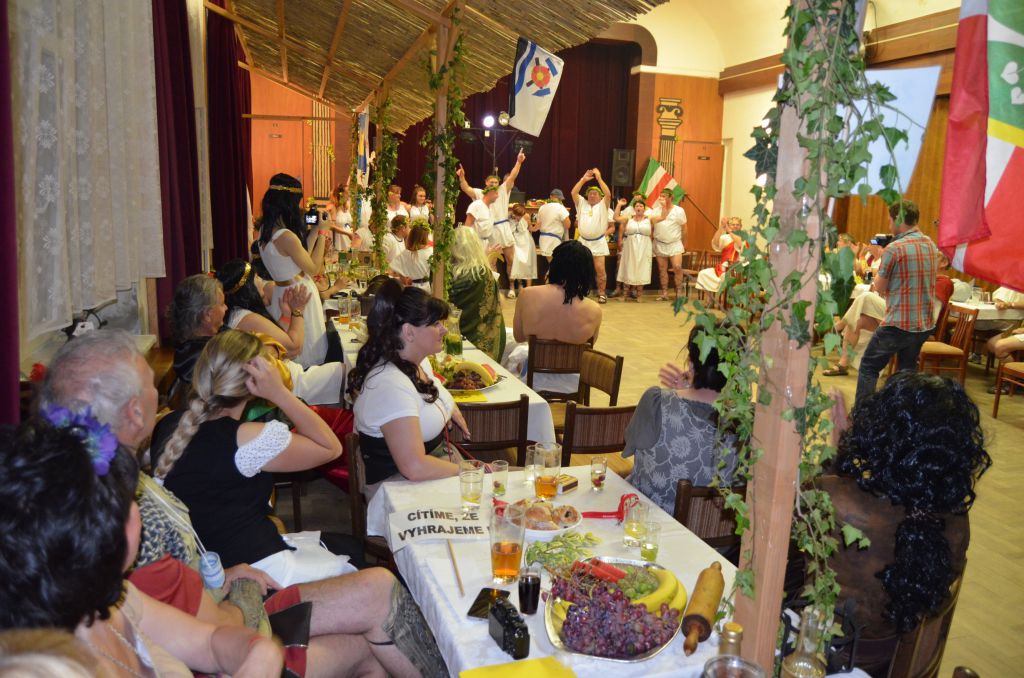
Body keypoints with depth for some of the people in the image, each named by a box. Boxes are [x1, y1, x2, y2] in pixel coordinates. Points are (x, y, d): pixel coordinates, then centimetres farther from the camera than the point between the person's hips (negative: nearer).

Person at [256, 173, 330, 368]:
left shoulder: (265, 229, 2)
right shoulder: (286, 237, -25)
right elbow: (313, 268, -15)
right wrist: (321, 236, -10)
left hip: (281, 291, 9)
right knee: (307, 350, 4)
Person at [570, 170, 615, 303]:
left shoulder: (603, 205, 2)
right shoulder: (582, 204, 10)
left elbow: (608, 194, -16)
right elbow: (573, 192, -3)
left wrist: (599, 178, -16)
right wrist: (583, 179, -8)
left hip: (598, 242, -3)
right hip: (583, 241, 3)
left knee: (600, 269, -5)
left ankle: (602, 293, 5)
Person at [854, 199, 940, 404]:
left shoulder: (894, 249, -16)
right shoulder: (932, 245, 8)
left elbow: (879, 288, -8)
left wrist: (879, 271, 8)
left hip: (898, 324, -7)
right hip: (925, 324, 7)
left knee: (869, 367, 5)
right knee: (907, 372, 18)